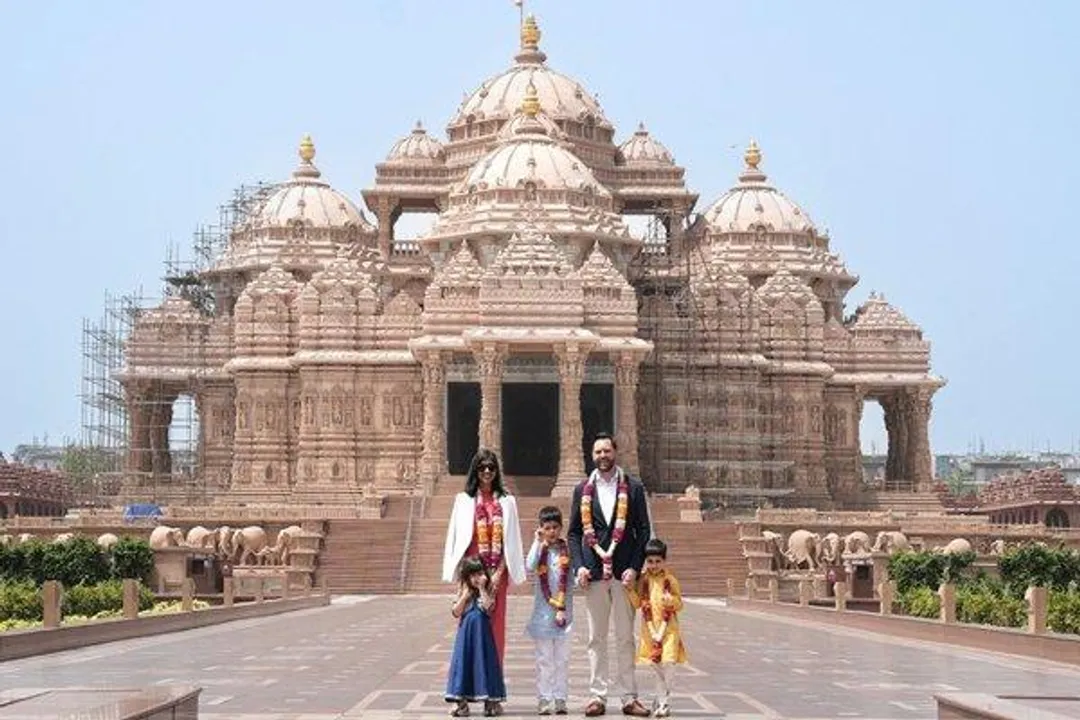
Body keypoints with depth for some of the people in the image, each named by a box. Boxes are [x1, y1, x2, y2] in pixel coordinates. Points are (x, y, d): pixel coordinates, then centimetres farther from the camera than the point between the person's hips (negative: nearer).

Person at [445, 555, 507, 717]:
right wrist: (465, 595, -8)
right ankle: (461, 701, 2)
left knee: (484, 662, -2)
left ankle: (490, 700, 5)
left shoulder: (487, 591, 2)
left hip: (483, 634, -2)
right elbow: (456, 612, -2)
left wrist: (481, 588, -13)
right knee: (464, 662, -1)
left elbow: (488, 606, -18)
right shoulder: (463, 591, 7)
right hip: (465, 634, 2)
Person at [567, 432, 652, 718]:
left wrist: (634, 567, -7)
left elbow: (643, 531, 3)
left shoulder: (633, 488, 5)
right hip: (594, 573, 1)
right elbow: (573, 532, 9)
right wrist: (578, 566, -4)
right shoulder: (583, 490, 9)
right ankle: (597, 696, 7)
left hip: (623, 573, -1)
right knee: (596, 638, 4)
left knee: (625, 638, 3)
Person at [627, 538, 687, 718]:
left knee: (668, 663, -12)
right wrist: (630, 589, -11)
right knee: (656, 666, 8)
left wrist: (671, 601, -21)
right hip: (650, 630, 3)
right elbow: (637, 603, 3)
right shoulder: (643, 580, 4)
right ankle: (663, 700, 23)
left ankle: (663, 700, -1)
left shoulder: (670, 580, -2)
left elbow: (679, 605, 1)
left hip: (668, 630, -3)